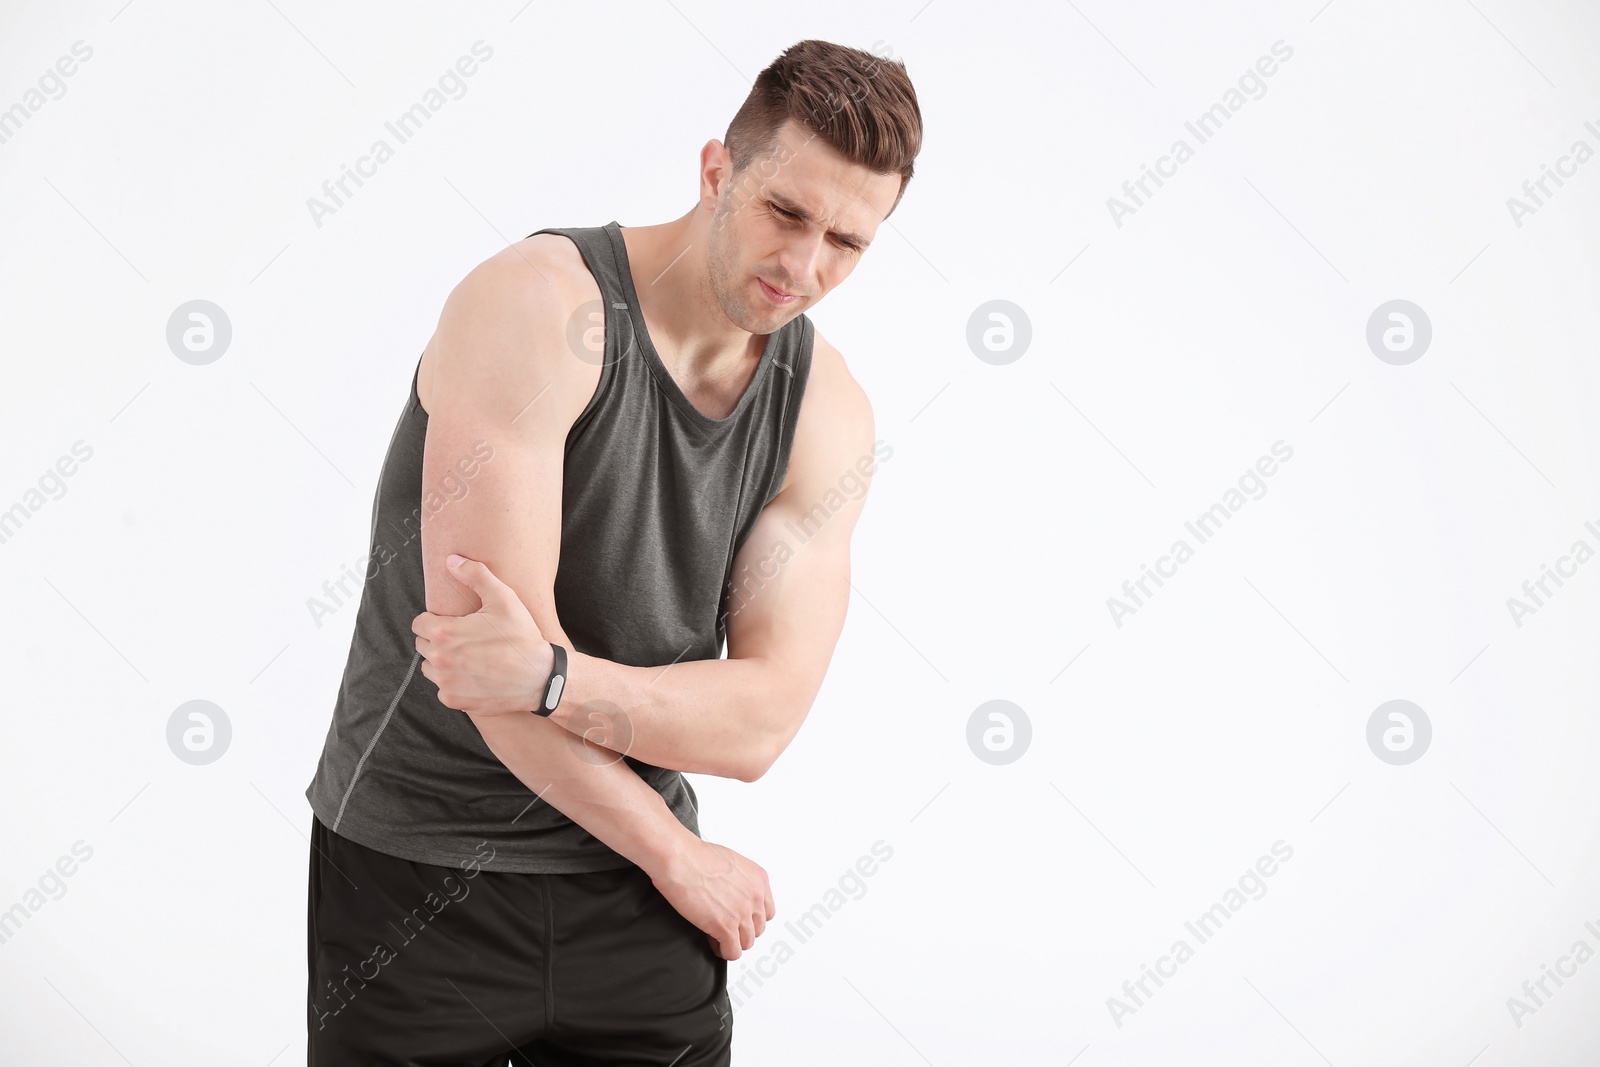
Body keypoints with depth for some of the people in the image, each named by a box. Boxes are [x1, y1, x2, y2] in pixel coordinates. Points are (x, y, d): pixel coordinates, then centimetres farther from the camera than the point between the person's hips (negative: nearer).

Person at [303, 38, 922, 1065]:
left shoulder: (829, 414, -3)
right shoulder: (538, 300, -18)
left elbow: (761, 721, -10)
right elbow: (483, 628, -23)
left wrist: (547, 674, -28)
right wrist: (674, 855, -13)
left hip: (629, 883, 4)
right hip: (417, 876, -3)